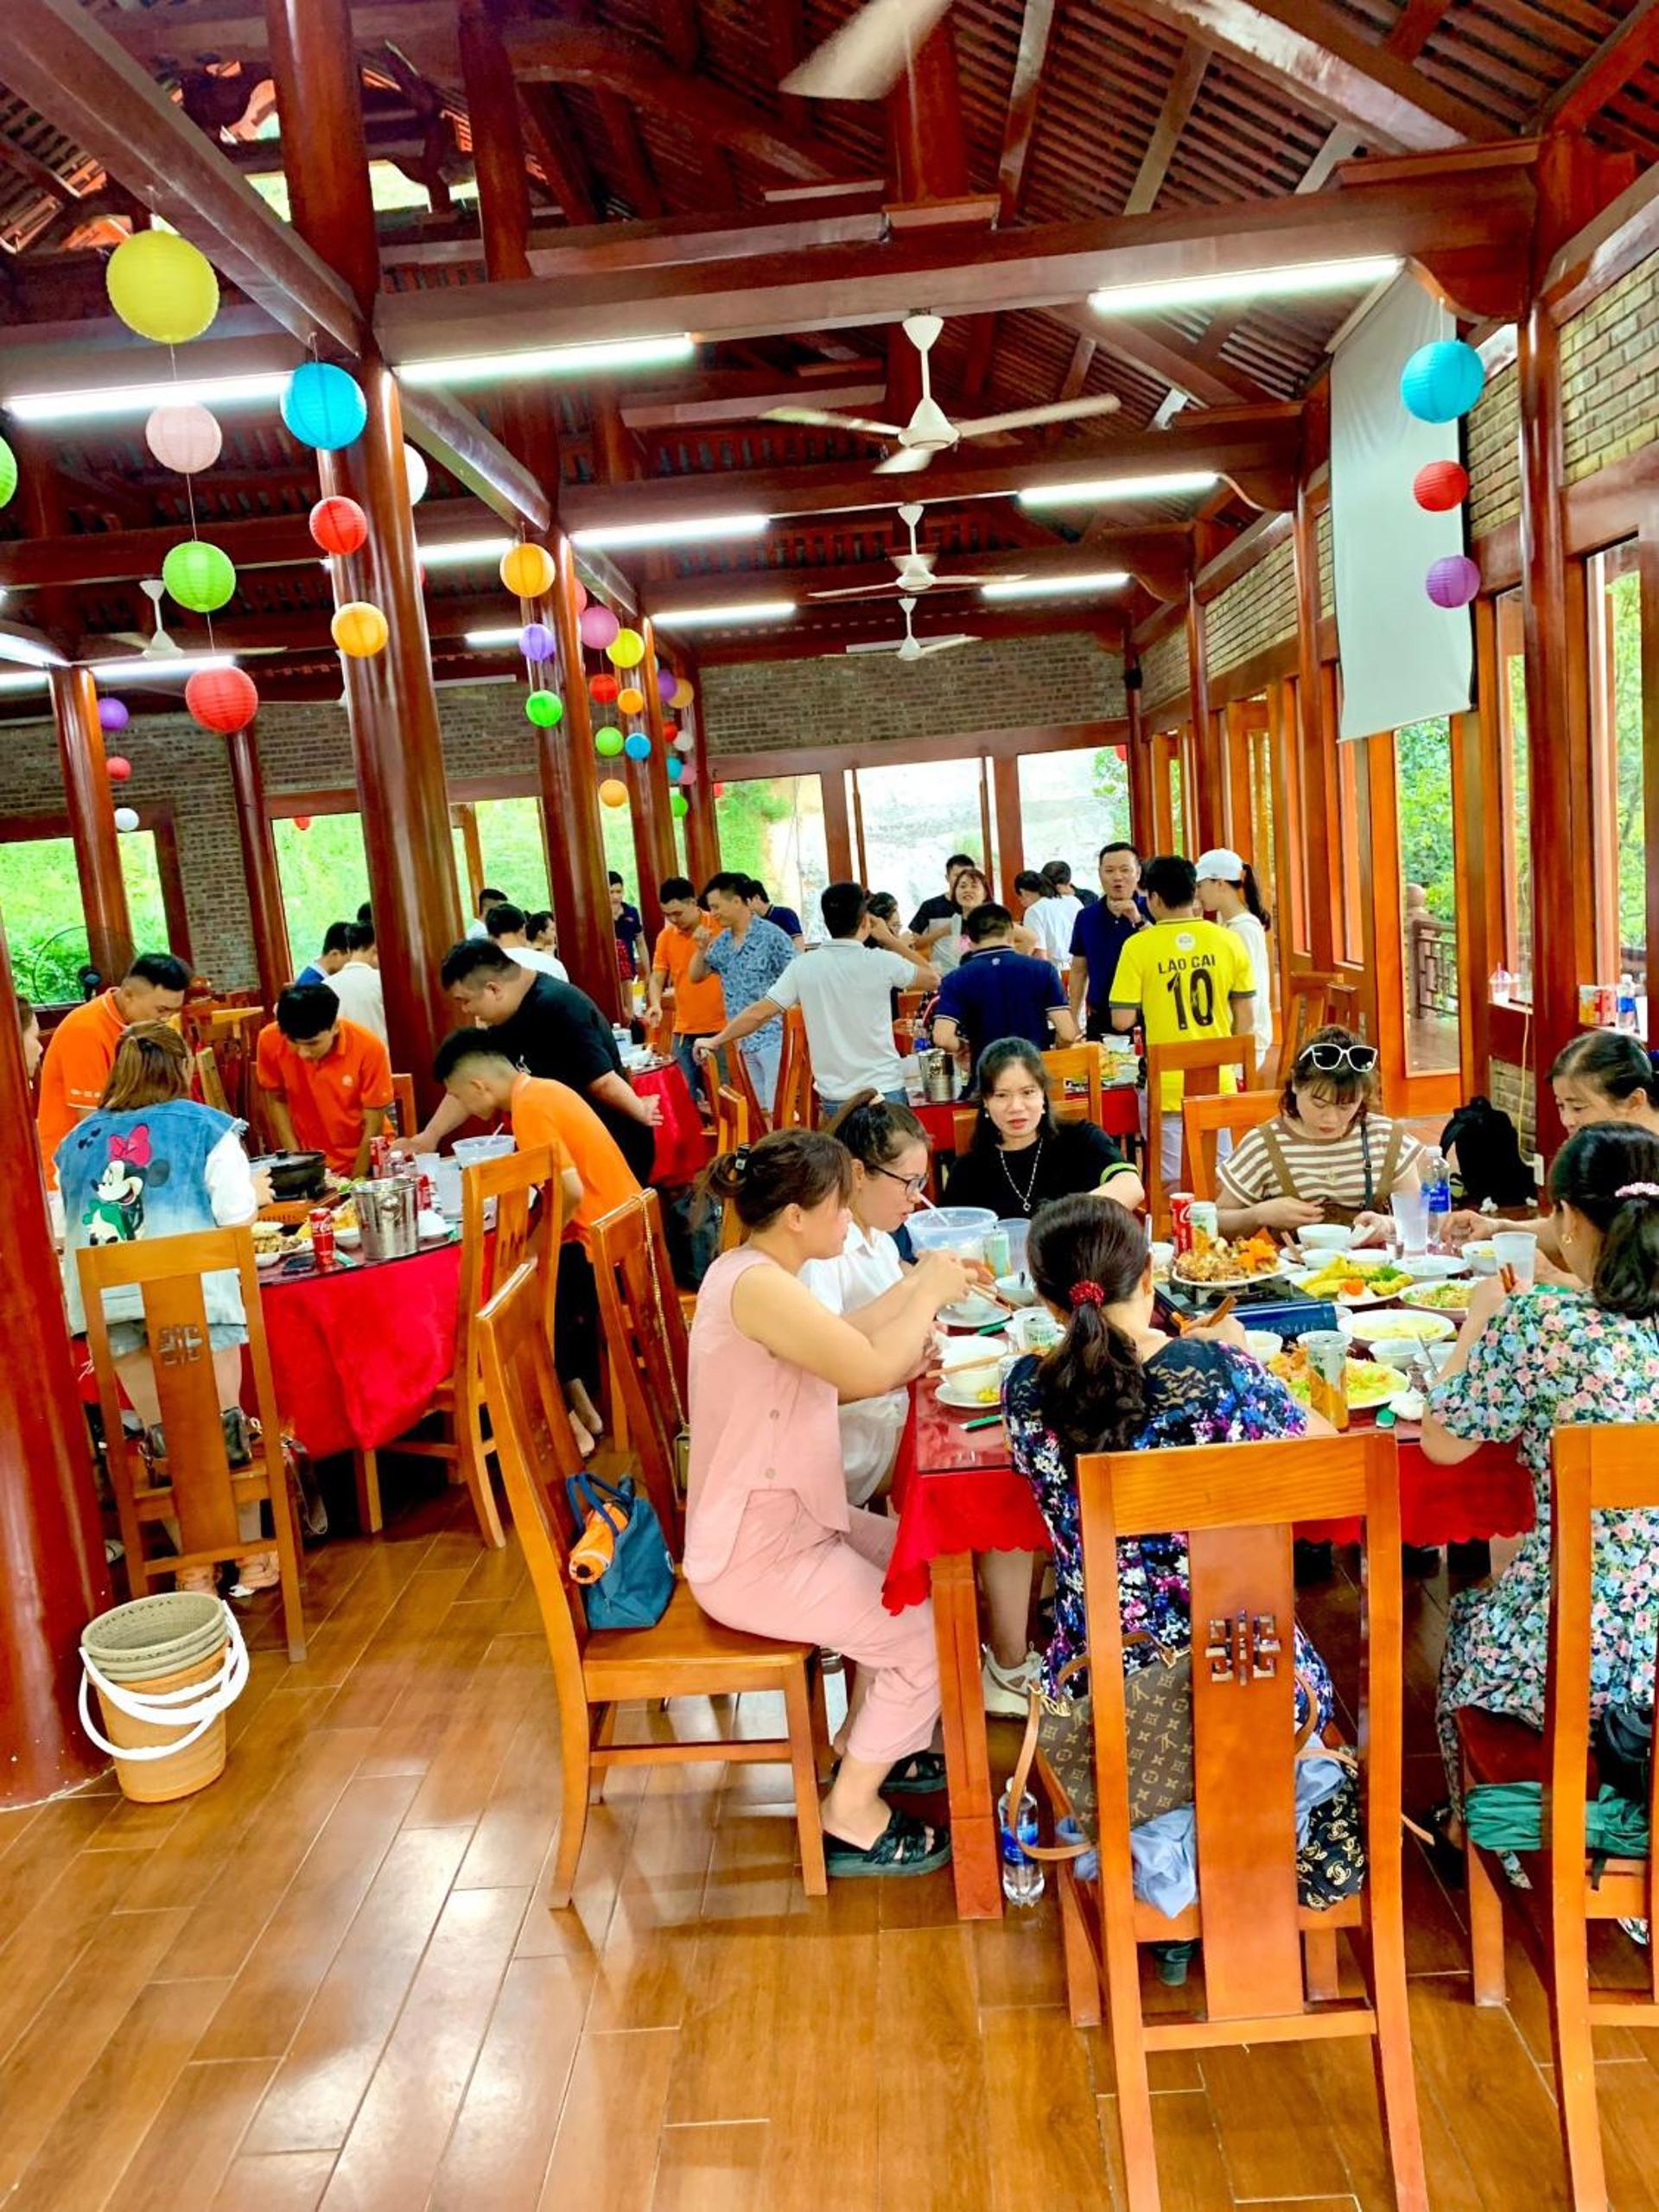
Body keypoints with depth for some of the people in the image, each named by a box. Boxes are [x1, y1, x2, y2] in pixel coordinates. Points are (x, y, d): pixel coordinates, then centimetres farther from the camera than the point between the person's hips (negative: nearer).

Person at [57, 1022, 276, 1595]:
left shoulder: (78, 1140, 17)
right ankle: (251, 1558, 16)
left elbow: (65, 1229, 16)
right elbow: (236, 1213, -3)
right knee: (223, 1429, 7)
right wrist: (253, 1193, 18)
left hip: (107, 1300, 4)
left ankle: (194, 1568, 20)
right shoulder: (206, 1126, 5)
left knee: (164, 1439, 14)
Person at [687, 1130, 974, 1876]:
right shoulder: (758, 1286, -27)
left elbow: (834, 1367, 10)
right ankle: (851, 1819, 12)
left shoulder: (753, 1270, 6)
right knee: (928, 1635, -6)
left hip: (782, 1520, 10)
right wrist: (928, 1292, -17)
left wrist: (912, 1301, -4)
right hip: (753, 1559, -10)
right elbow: (869, 1371, -33)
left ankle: (863, 1741, 33)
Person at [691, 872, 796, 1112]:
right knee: (763, 1109, 13)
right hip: (745, 1040, 7)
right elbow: (695, 976, 17)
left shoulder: (771, 935, -11)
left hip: (773, 1036, -7)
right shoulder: (722, 941, 9)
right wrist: (701, 949, -2)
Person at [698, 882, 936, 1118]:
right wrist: (890, 939, 14)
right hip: (885, 1092, -2)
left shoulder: (803, 967, -4)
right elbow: (933, 979, 9)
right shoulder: (883, 963, -8)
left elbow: (759, 1013, -3)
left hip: (834, 1097, 2)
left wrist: (715, 1041, 10)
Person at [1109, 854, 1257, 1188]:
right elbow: (1246, 1018, 5)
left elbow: (1122, 1020, -9)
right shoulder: (1227, 941, 0)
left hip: (1166, 1087, -3)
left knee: (1174, 1185, 5)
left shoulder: (1139, 947, -9)